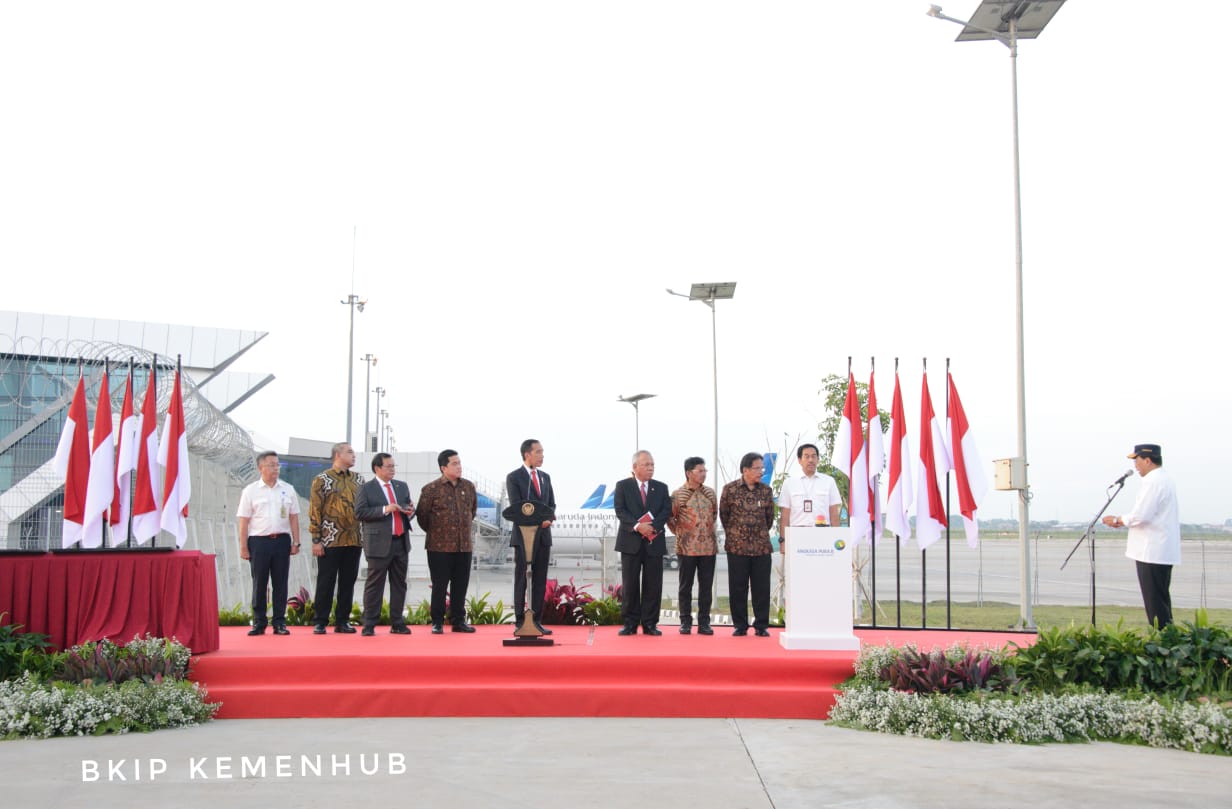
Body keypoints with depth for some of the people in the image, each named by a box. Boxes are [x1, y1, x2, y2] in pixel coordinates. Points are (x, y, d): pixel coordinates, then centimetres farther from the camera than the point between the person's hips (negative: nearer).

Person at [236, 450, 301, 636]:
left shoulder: (287, 489, 8)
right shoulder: (250, 491, 2)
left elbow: (294, 517, 10)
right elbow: (244, 521, 1)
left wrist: (296, 542, 4)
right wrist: (243, 547, -3)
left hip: (282, 540, 2)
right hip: (259, 540, -2)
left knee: (280, 583, 4)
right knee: (259, 583, 3)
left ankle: (279, 622, 11)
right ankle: (259, 622, 11)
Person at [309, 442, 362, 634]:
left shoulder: (358, 479, 12)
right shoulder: (322, 480, -3)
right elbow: (314, 511, -5)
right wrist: (316, 540, -10)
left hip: (353, 540, 5)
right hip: (330, 541, -5)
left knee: (348, 582, 7)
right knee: (325, 582, 1)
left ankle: (342, 621, 15)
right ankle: (320, 622, 8)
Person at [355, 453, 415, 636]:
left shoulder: (402, 486, 16)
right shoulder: (366, 489, -2)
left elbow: (409, 508, 23)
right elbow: (360, 513, -11)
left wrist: (410, 511, -2)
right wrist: (385, 510, -18)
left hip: (401, 542, 6)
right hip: (379, 543, -6)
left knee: (399, 583, 9)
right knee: (375, 585, -2)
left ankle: (397, 623, 16)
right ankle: (369, 624, 4)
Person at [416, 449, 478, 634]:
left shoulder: (469, 487, 7)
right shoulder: (431, 489, -8)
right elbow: (422, 514, 1)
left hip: (464, 546, 4)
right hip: (440, 547, -4)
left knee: (461, 585, 8)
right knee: (440, 585, 1)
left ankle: (458, 620, 17)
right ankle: (437, 622, 10)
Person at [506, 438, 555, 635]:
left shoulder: (545, 477, 15)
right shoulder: (513, 477, -3)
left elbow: (552, 504, 13)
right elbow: (516, 506, -11)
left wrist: (548, 518, -9)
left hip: (544, 534, 5)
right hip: (523, 534, -5)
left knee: (540, 580, 5)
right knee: (521, 579, 0)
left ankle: (537, 621, 9)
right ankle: (519, 621, 3)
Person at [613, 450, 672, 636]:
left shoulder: (661, 487, 12)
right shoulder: (623, 486, 4)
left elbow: (667, 511, 1)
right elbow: (620, 510, -6)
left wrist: (653, 526, -16)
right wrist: (637, 526, -20)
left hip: (654, 542, 2)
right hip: (631, 542, -2)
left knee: (653, 585, 1)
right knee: (630, 584, 0)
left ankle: (650, 623, 8)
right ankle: (630, 623, 6)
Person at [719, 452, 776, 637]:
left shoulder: (766, 491, 5)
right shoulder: (730, 489, -2)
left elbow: (769, 517, 15)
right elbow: (723, 514, 8)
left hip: (762, 547, 2)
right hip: (737, 546, -2)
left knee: (762, 587, 3)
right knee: (738, 587, 3)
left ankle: (761, 625, 11)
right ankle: (740, 626, 12)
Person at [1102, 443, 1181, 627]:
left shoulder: (1153, 482, -17)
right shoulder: (1165, 479, 17)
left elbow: (1140, 516, -23)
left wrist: (1117, 520, -7)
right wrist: (1123, 522, 13)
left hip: (1152, 552, -11)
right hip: (1165, 551, 11)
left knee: (1155, 601, -7)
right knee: (1161, 599, 15)